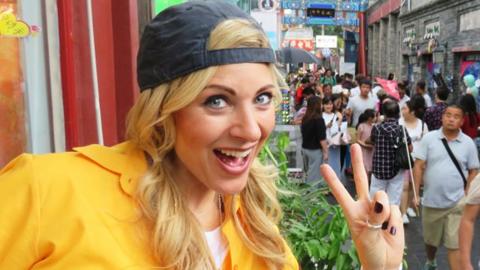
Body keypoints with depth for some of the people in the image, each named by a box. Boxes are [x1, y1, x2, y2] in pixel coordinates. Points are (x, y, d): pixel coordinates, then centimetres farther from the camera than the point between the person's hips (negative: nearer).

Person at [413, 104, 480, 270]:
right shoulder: (429, 138, -5)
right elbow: (419, 166, -4)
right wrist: (416, 193, -8)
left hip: (456, 202, -1)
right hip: (431, 200, 1)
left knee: (455, 245, -3)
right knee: (430, 239, 20)